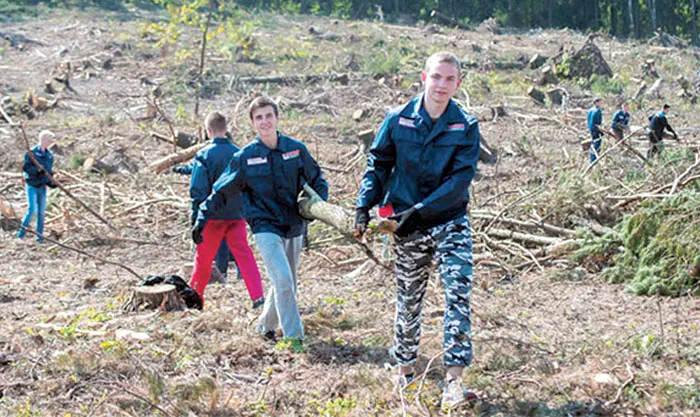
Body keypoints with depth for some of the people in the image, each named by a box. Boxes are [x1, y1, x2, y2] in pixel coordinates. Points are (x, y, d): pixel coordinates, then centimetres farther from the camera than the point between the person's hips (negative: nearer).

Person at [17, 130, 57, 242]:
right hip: (32, 185, -6)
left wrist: (52, 183, 3)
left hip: (42, 186, 6)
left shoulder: (49, 155, 12)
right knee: (32, 209, -14)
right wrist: (37, 170, -27)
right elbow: (25, 167, -14)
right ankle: (22, 231, 0)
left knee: (42, 211, 5)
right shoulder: (32, 152, -7)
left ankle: (39, 235, 11)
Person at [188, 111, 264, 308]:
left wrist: (196, 219, -7)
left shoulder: (204, 156, -10)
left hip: (213, 216, -2)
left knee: (203, 257, 11)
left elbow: (198, 190, -11)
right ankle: (257, 295, -13)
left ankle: (195, 297, 25)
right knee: (244, 253, 0)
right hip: (236, 214, 3)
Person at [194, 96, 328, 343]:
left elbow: (317, 179, 14)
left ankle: (266, 325, 35)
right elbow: (222, 191, 4)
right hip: (265, 227, -4)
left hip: (294, 226, 4)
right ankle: (294, 337, -13)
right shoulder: (245, 157, -3)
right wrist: (203, 218, -1)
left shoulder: (296, 149, 2)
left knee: (287, 283, 14)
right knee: (283, 281, -18)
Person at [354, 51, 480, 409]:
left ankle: (453, 381, -18)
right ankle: (404, 369, 31)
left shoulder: (466, 127, -6)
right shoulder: (398, 120, -2)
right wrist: (364, 206, -5)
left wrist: (421, 210, -21)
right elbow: (378, 164, 6)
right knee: (408, 300, 12)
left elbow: (461, 179, -13)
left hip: (450, 222, -1)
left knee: (459, 292, -16)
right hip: (407, 226, 1)